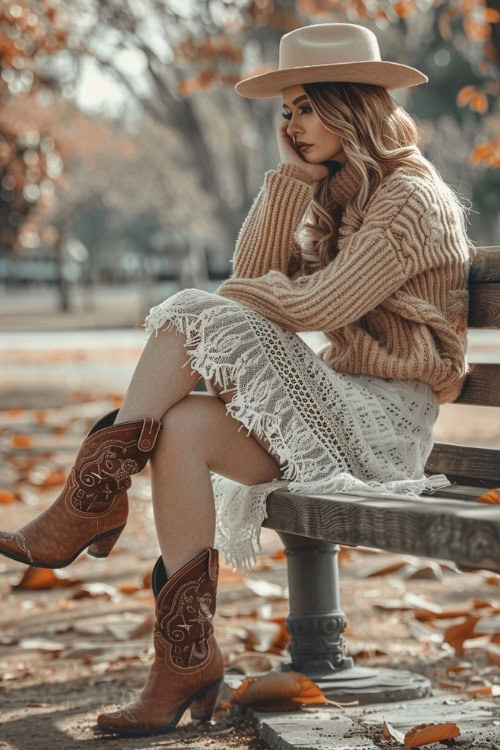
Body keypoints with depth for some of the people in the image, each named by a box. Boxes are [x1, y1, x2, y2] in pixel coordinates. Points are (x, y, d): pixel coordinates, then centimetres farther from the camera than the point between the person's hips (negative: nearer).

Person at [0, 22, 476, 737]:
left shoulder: (412, 199, -11)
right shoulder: (347, 190, 19)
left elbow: (319, 307, -20)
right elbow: (256, 274, 10)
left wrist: (241, 294, -2)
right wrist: (292, 174, 2)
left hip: (385, 422, -8)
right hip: (340, 403, 8)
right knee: (175, 426, -18)